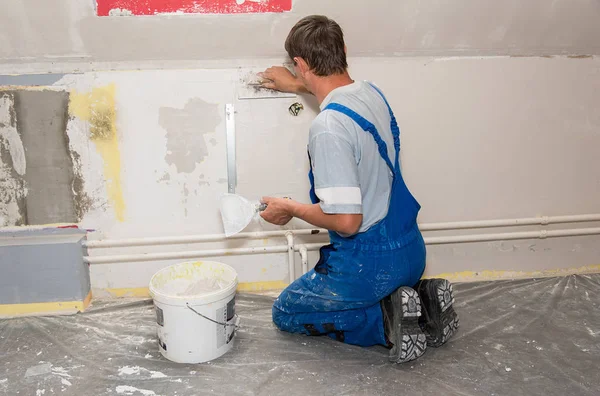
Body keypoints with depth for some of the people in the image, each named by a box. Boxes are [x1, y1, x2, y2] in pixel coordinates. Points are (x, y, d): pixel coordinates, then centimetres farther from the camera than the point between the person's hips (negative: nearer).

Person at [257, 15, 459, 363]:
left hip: (371, 263, -8)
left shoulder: (328, 127, -27)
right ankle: (421, 298, 10)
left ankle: (387, 319, -4)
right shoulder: (372, 92, 0)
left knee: (286, 313, 14)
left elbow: (346, 220, -28)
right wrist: (298, 86, 38)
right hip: (411, 252, 8)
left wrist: (290, 209, -11)